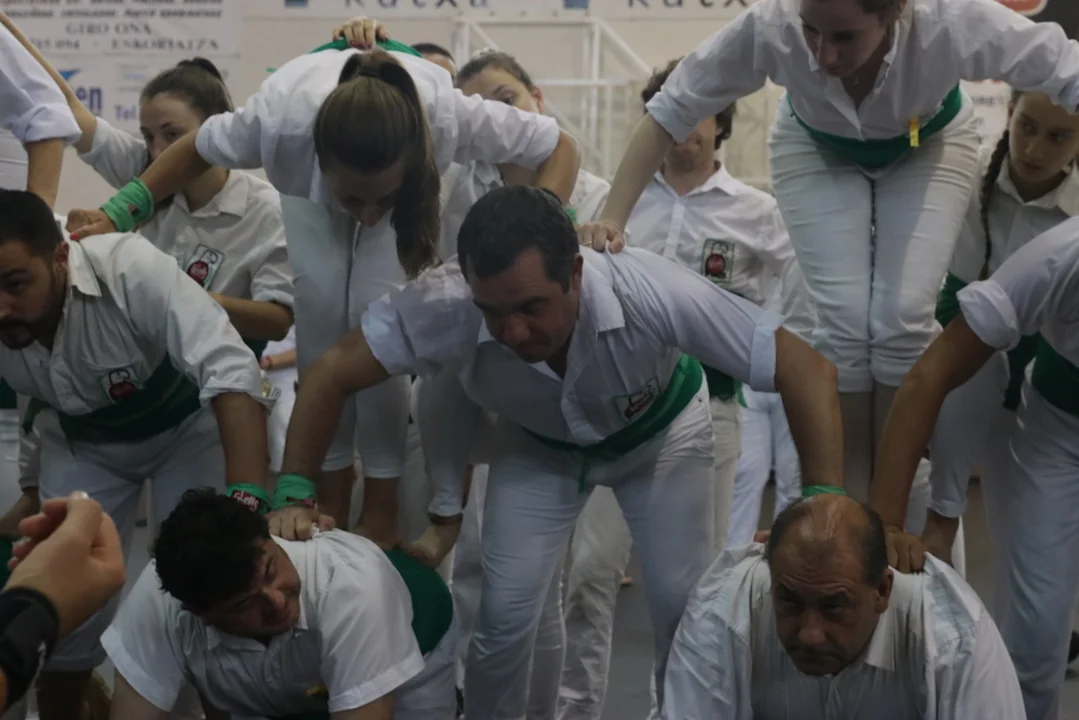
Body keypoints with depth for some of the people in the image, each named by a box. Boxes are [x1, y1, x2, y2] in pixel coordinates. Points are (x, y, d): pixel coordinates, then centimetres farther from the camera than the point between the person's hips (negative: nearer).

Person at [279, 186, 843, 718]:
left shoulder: (649, 294, -42)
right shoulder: (443, 306, -39)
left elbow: (809, 372, -37)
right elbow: (330, 377, -25)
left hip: (659, 431, -1)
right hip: (537, 443, 1)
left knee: (686, 607, -7)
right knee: (505, 613, -9)